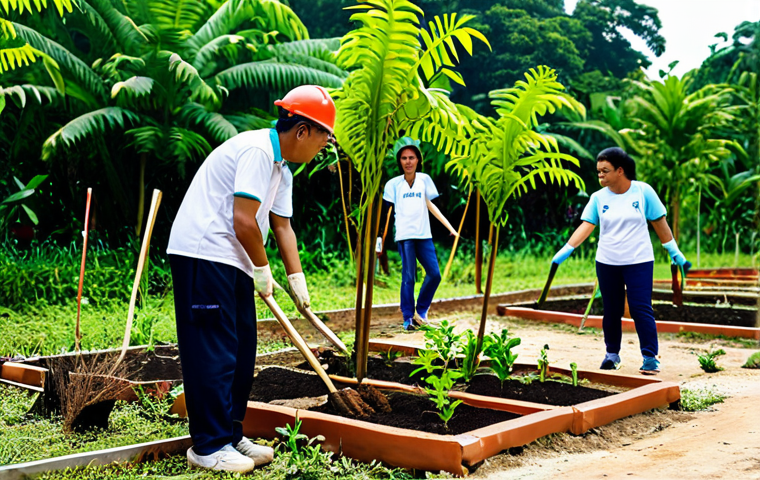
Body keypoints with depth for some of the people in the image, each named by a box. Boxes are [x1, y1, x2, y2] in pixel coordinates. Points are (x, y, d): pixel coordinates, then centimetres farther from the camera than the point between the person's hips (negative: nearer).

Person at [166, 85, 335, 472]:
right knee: (213, 352, -8)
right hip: (203, 254, -11)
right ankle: (209, 446, 0)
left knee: (240, 351, 11)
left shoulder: (281, 169, 17)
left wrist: (296, 279, 16)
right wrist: (263, 270, -8)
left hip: (232, 263, 11)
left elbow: (282, 225, 20)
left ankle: (231, 437, 20)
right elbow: (244, 222, -21)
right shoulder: (257, 151, -16)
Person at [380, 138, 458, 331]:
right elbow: (386, 211, 2)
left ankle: (421, 311, 19)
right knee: (408, 277, -5)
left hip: (423, 235, 3)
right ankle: (408, 318, 4)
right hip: (404, 235, -3)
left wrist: (449, 227, 13)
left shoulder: (424, 179, 9)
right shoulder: (393, 184, 2)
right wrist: (379, 235, -5)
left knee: (434, 274, 0)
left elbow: (430, 205, 15)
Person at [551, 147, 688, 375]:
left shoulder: (643, 191, -5)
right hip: (606, 263, 3)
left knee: (641, 309, -6)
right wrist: (566, 250, -22)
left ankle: (650, 357, 2)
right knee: (611, 311, 9)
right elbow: (586, 226, -9)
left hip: (638, 262, -2)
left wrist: (674, 251, 6)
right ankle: (612, 354, 24)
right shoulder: (598, 198, 0)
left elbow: (659, 222, 3)